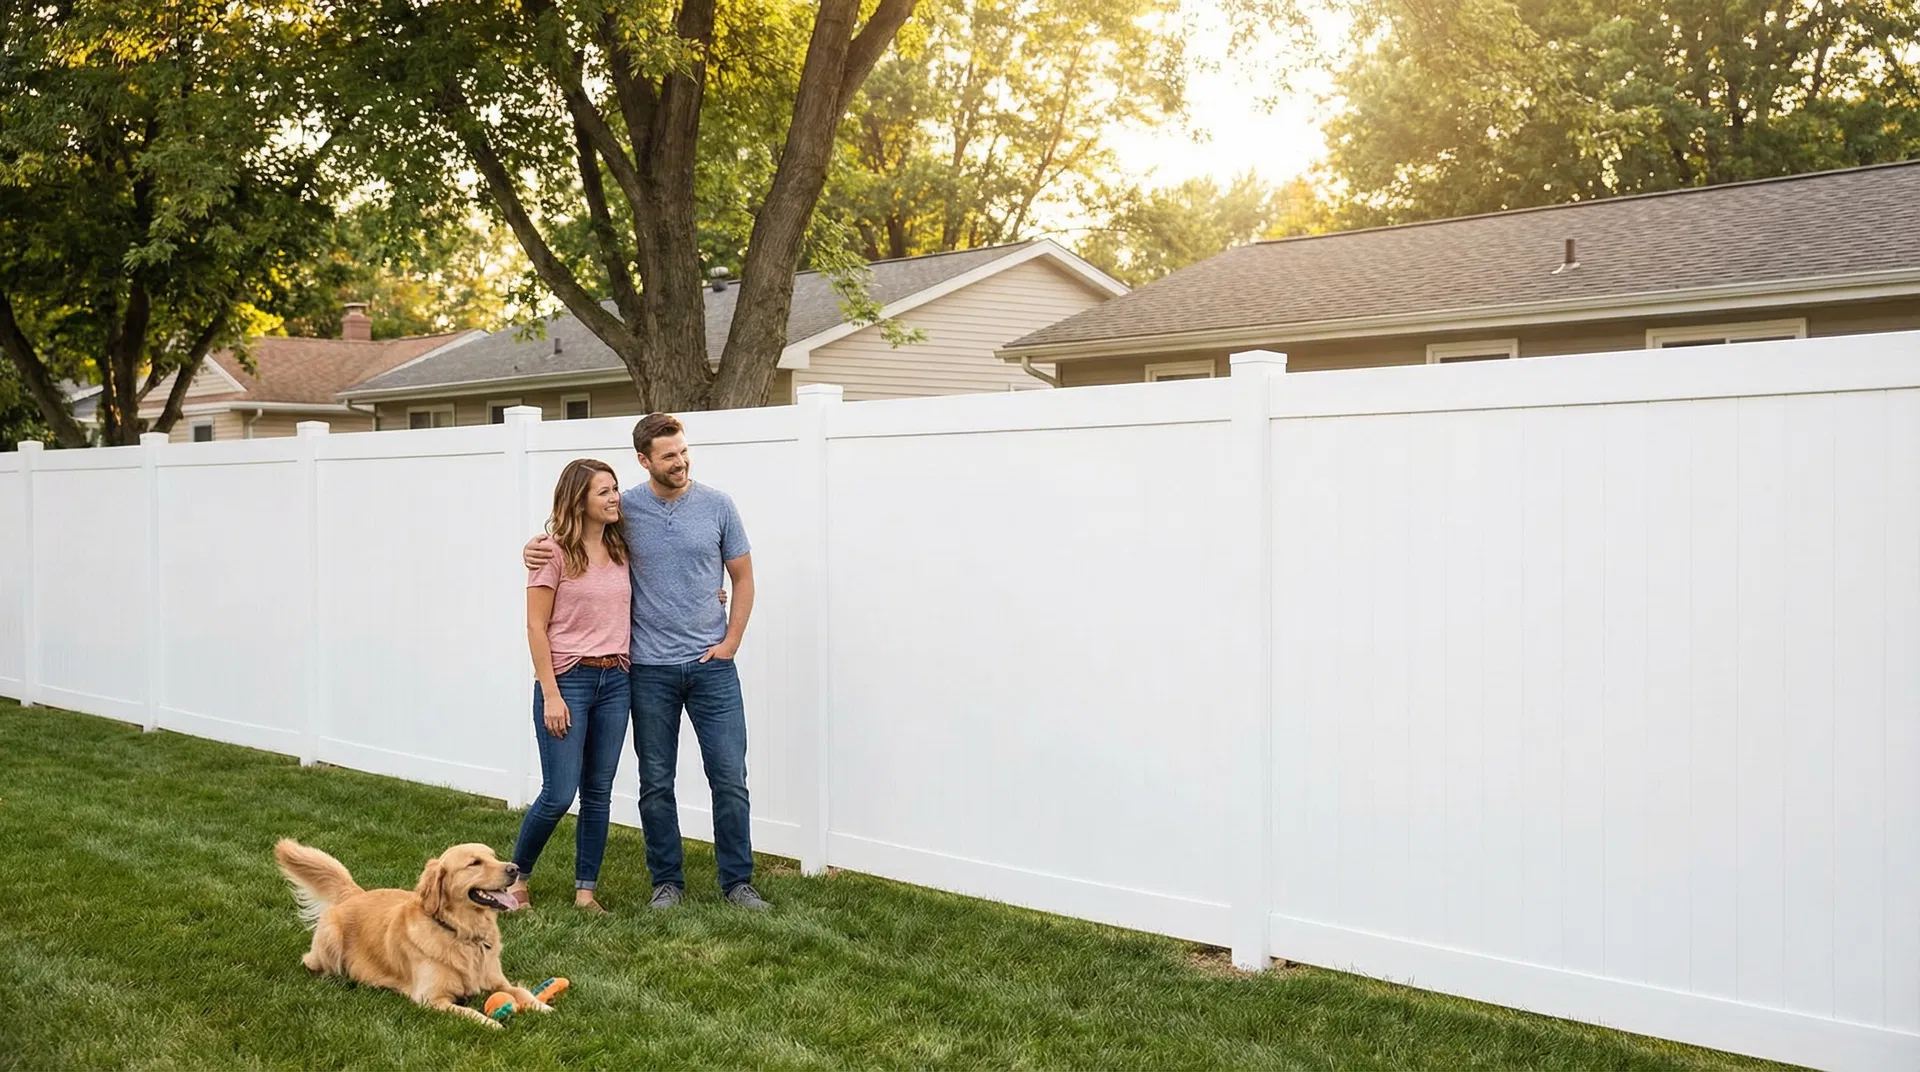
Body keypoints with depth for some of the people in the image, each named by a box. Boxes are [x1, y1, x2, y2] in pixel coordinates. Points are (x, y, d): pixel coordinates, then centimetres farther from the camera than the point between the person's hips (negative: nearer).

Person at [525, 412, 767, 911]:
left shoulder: (717, 505, 0)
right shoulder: (624, 509, -2)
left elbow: (743, 577, 7)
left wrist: (730, 643, -1)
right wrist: (535, 548, -9)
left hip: (711, 664, 0)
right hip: (650, 668, 0)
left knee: (730, 778, 0)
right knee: (656, 784, 8)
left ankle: (737, 882, 12)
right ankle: (667, 881, 22)